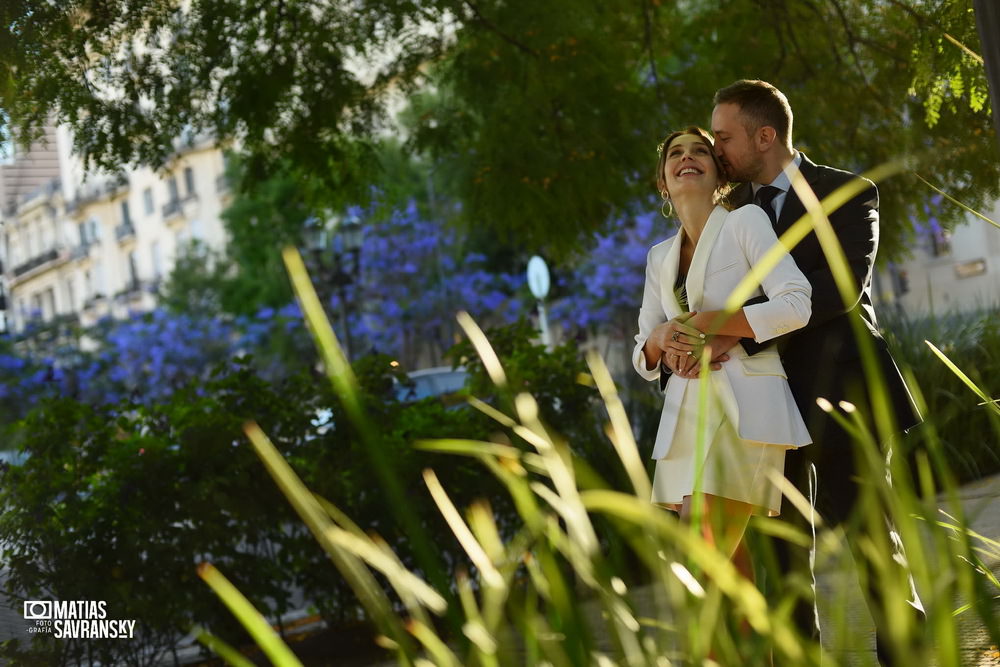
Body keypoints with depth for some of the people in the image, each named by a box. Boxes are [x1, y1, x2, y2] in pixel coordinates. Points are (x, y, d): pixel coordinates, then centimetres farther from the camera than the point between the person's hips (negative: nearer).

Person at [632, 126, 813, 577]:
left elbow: (797, 305, -11)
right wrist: (661, 339, -7)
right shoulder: (660, 256, 19)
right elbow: (643, 354, 17)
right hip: (686, 413, 6)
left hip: (743, 405, -6)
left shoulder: (745, 221, 2)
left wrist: (705, 324, -11)